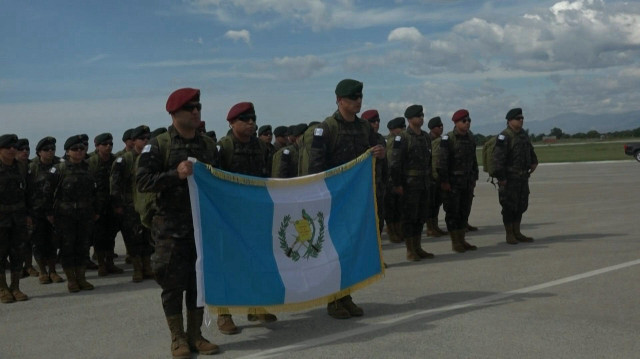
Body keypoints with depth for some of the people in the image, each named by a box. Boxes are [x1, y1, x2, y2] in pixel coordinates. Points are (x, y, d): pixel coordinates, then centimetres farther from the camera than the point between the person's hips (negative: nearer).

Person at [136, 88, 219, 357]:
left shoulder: (208, 145, 10)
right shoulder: (158, 146, -5)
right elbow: (142, 182, -13)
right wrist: (175, 174, -23)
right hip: (171, 228, -4)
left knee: (199, 281, 8)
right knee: (173, 283, 1)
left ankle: (195, 335, 20)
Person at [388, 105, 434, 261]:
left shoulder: (426, 137, 12)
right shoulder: (403, 138, -11)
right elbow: (394, 163, -13)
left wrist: (429, 178, 17)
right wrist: (397, 184, -16)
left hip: (424, 184, 7)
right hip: (409, 185, -7)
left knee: (421, 217, 11)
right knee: (409, 217, -2)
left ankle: (417, 247, 21)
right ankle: (410, 251, 4)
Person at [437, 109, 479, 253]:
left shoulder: (470, 138, 10)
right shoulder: (448, 139, -11)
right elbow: (442, 161, -14)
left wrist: (474, 178, 15)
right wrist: (444, 181, -17)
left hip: (467, 181, 7)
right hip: (453, 182, -7)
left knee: (465, 211, 10)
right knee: (452, 212, -1)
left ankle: (462, 240, 19)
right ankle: (455, 242, 6)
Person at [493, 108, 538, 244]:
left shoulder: (523, 134, 13)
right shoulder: (504, 136, -14)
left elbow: (530, 150, 32)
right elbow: (498, 158, -20)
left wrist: (534, 162, 18)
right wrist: (501, 178, -21)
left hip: (523, 177, 8)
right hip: (509, 178, -8)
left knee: (521, 206, 12)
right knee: (509, 207, -2)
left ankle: (517, 233, 21)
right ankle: (509, 235, 7)